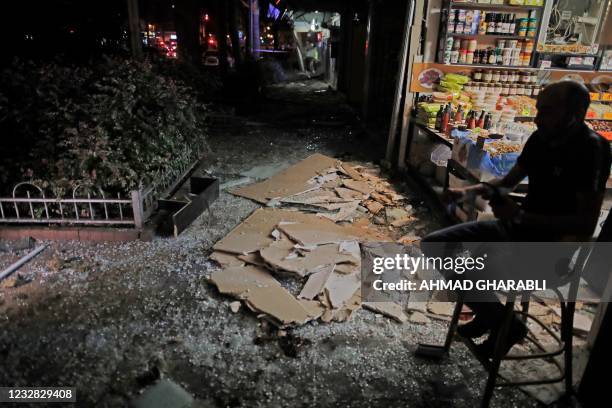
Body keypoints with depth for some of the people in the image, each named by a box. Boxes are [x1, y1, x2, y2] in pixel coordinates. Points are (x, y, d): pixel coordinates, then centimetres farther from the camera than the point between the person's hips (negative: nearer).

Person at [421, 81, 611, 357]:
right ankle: (490, 312, 13)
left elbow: (586, 224, -20)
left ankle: (505, 324, 3)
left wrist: (520, 216, -24)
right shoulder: (541, 139, 3)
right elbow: (508, 182, 15)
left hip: (552, 244, -7)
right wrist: (467, 192, -3)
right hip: (519, 229, 8)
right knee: (433, 244, -3)